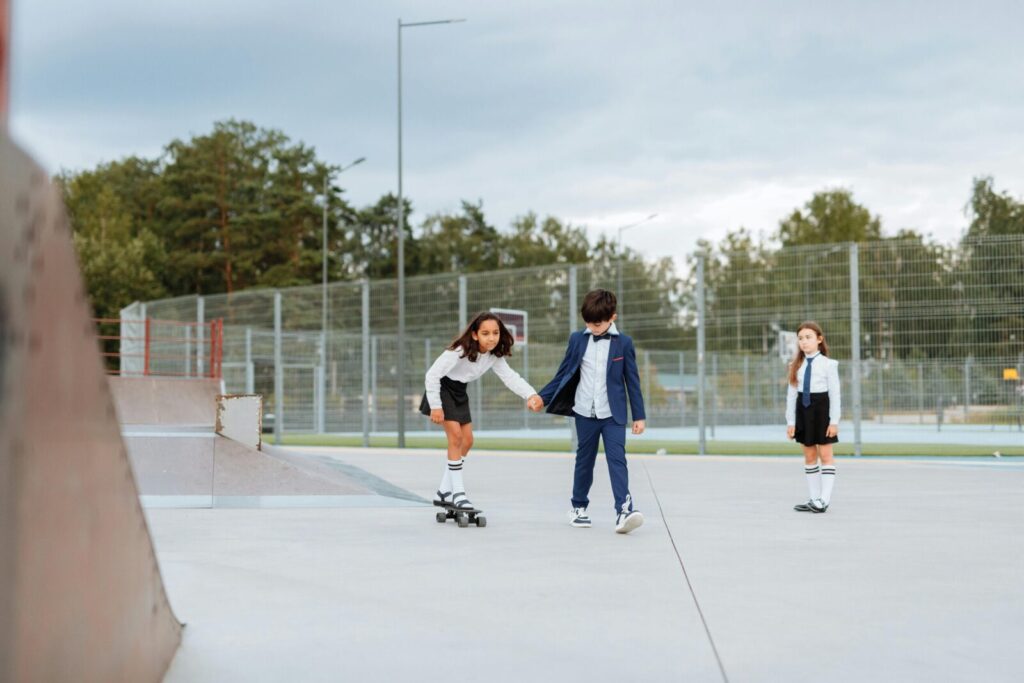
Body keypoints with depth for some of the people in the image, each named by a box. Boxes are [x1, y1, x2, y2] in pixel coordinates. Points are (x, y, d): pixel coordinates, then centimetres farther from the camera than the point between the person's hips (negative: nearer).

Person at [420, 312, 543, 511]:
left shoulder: (495, 356, -8)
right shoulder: (458, 352, -29)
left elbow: (510, 376, -18)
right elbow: (432, 375, -26)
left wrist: (531, 395, -34)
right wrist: (435, 406, -26)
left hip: (459, 392, 8)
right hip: (442, 388, -8)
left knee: (467, 441, 7)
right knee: (456, 436, -17)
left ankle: (444, 492, 18)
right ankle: (457, 492, -11)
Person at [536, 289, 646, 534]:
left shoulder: (623, 343, -2)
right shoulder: (577, 340, 2)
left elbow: (632, 381, 2)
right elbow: (563, 375, 8)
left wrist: (639, 415, 2)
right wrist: (541, 398, 2)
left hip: (613, 414, -2)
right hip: (584, 413, 2)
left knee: (617, 460, -12)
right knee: (584, 461, 11)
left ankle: (624, 509, -20)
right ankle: (578, 507, 25)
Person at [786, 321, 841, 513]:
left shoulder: (828, 364, -7)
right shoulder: (796, 365, 5)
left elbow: (835, 393, -7)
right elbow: (791, 394, 7)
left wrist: (834, 420, -11)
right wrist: (790, 421, 3)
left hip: (822, 409, -5)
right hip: (803, 410, 5)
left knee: (825, 454, -3)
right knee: (809, 456, 9)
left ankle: (824, 499, -1)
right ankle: (814, 498, 15)